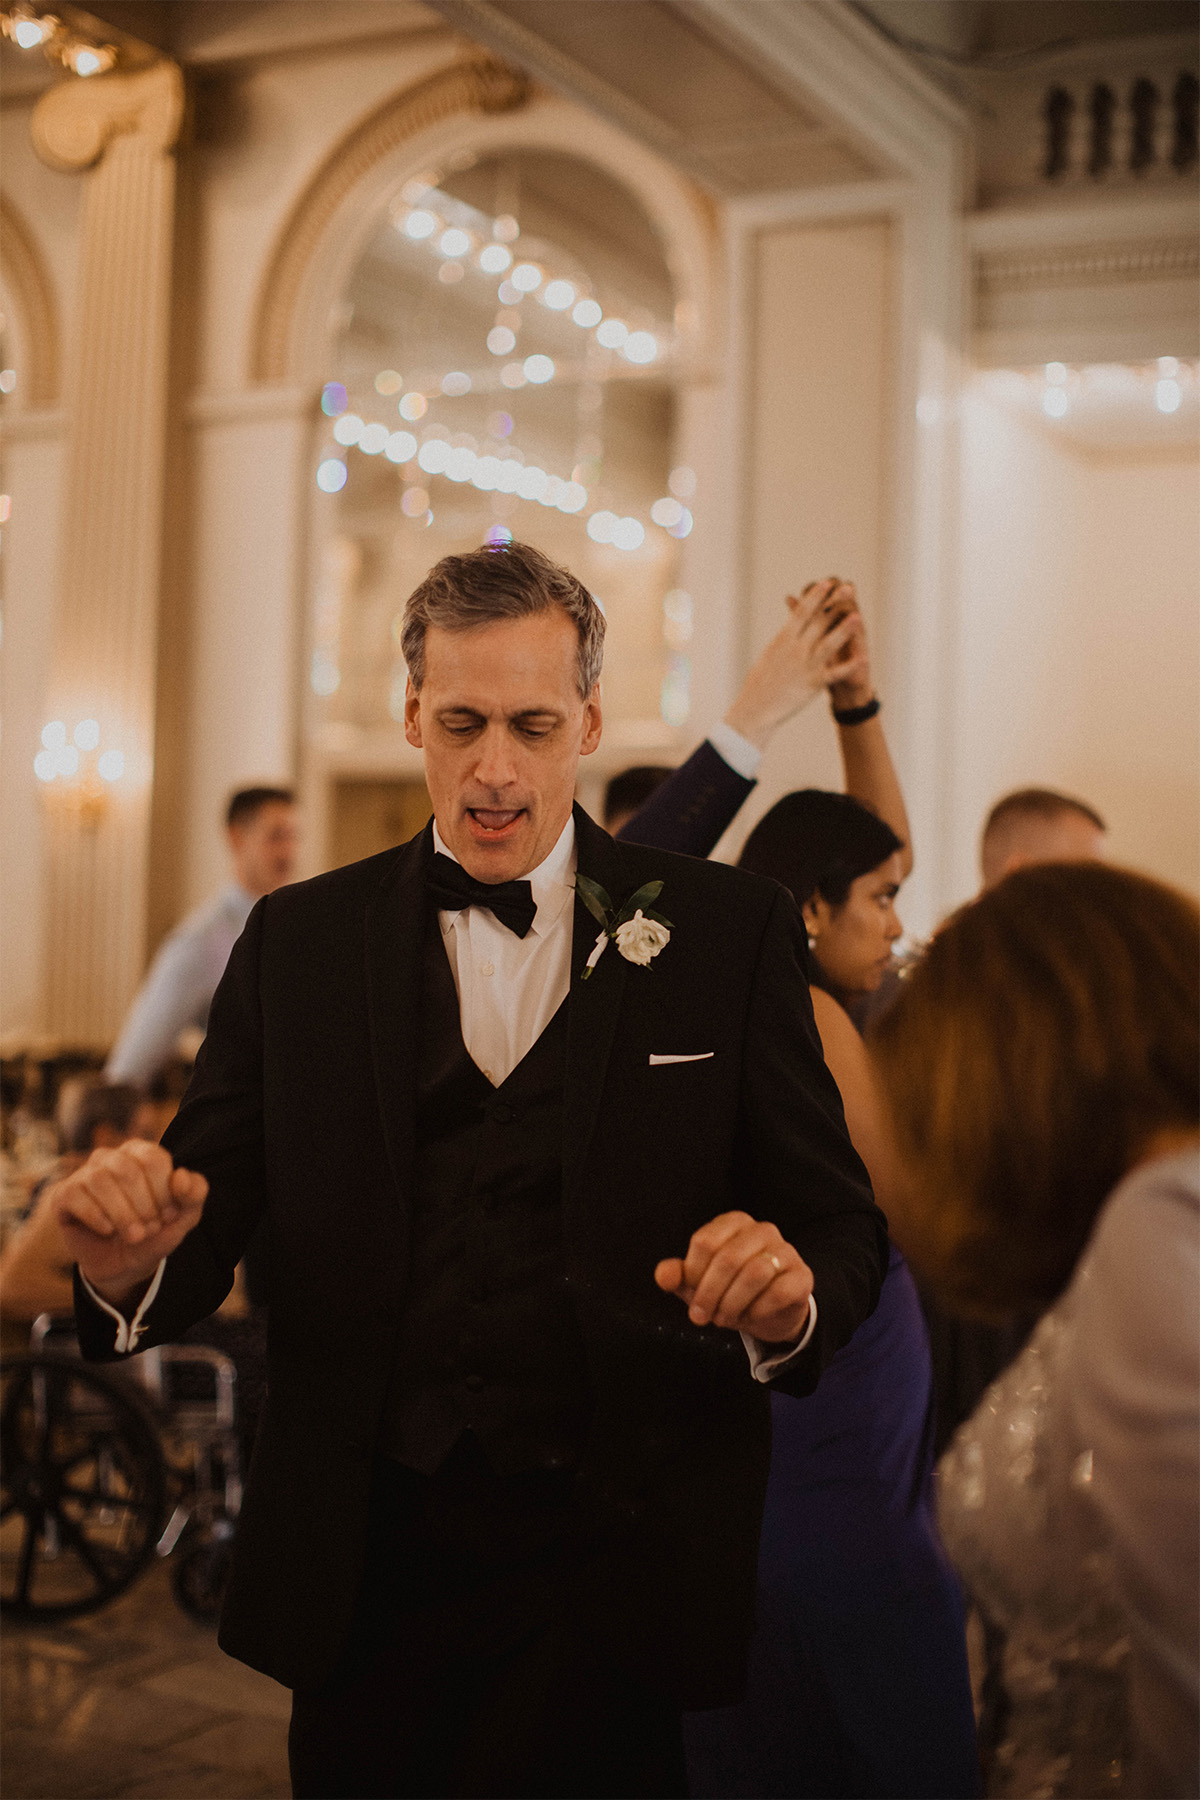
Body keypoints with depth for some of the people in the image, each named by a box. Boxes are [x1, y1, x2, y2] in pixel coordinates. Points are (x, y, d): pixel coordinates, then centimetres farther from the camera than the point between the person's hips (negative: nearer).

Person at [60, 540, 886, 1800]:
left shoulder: (728, 931, -1)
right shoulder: (299, 940, 5)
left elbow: (839, 1226, -1)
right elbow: (210, 1211, 1)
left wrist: (789, 1297, -24)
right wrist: (133, 1259, -22)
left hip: (615, 1574, -1)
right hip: (368, 1567, 2)